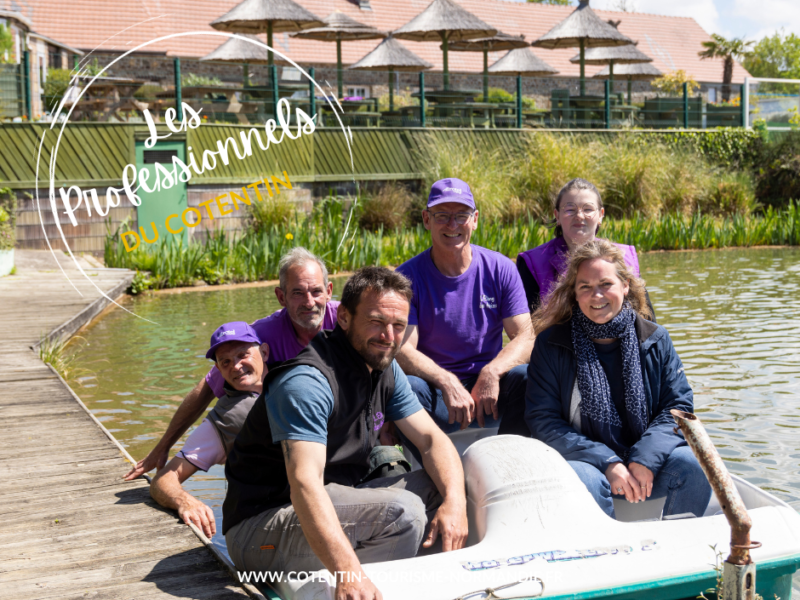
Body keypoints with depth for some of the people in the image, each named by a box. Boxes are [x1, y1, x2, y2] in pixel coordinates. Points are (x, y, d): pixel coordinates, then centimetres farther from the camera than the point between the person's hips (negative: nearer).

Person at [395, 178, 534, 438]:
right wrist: (447, 382, -32)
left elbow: (524, 337, -5)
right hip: (435, 392, -2)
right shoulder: (407, 277, -5)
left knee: (526, 377, -27)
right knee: (409, 387, -33)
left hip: (489, 388, 2)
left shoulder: (500, 269, 1)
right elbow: (403, 350, -14)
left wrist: (492, 372, -26)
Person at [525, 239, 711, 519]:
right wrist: (607, 463, -17)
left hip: (646, 463, 3)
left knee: (691, 463, -25)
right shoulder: (551, 344, -1)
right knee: (584, 479, -35)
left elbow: (679, 406, 3)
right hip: (584, 462, -2)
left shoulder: (655, 339, 7)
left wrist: (645, 459, -17)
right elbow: (543, 420, -5)